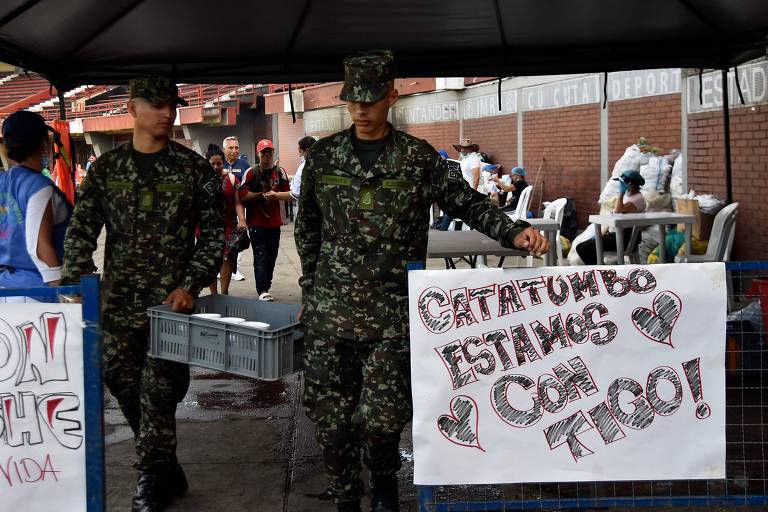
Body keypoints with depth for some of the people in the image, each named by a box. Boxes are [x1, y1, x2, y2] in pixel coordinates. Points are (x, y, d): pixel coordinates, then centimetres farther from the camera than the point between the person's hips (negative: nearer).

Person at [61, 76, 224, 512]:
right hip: (118, 304, 3)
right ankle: (167, 474, 26)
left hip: (172, 301, -3)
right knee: (124, 386, 9)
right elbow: (81, 231, 4)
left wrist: (191, 285, -11)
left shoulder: (195, 168, 0)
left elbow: (214, 233, 1)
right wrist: (76, 286, -9)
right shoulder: (106, 169, 6)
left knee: (159, 393, -3)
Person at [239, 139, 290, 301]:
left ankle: (266, 286, 21)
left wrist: (275, 195, -10)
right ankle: (262, 291, -16)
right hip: (256, 222, -4)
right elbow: (242, 196, -7)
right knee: (260, 256, -10)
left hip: (274, 221, 4)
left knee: (271, 256, 10)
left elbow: (288, 194, 8)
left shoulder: (280, 172, 9)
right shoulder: (251, 172, -2)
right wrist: (262, 194, -11)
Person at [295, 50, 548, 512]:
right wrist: (310, 289, 15)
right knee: (332, 419, 5)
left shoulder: (419, 158, 1)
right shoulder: (324, 157, 7)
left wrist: (514, 232, -13)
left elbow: (468, 203, 3)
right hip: (331, 311, 2)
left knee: (381, 417, -8)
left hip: (392, 313, -2)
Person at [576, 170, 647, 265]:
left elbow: (618, 211, -25)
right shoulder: (625, 196, 18)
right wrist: (603, 233, 8)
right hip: (614, 233, 10)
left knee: (584, 248, -19)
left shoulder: (638, 199, -10)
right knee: (581, 247, -1)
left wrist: (621, 192, -14)